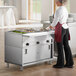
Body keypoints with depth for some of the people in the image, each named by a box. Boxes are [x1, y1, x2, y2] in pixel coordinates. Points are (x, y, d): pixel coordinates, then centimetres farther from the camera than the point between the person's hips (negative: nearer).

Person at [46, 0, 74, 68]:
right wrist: (54, 26, 23)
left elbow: (55, 21, -13)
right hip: (66, 28, 9)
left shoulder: (59, 10, -17)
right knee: (66, 46, 11)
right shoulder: (65, 9, 11)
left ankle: (60, 64, 11)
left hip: (60, 29, -9)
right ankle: (70, 63, 15)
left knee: (60, 47, 1)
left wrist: (50, 27, 5)